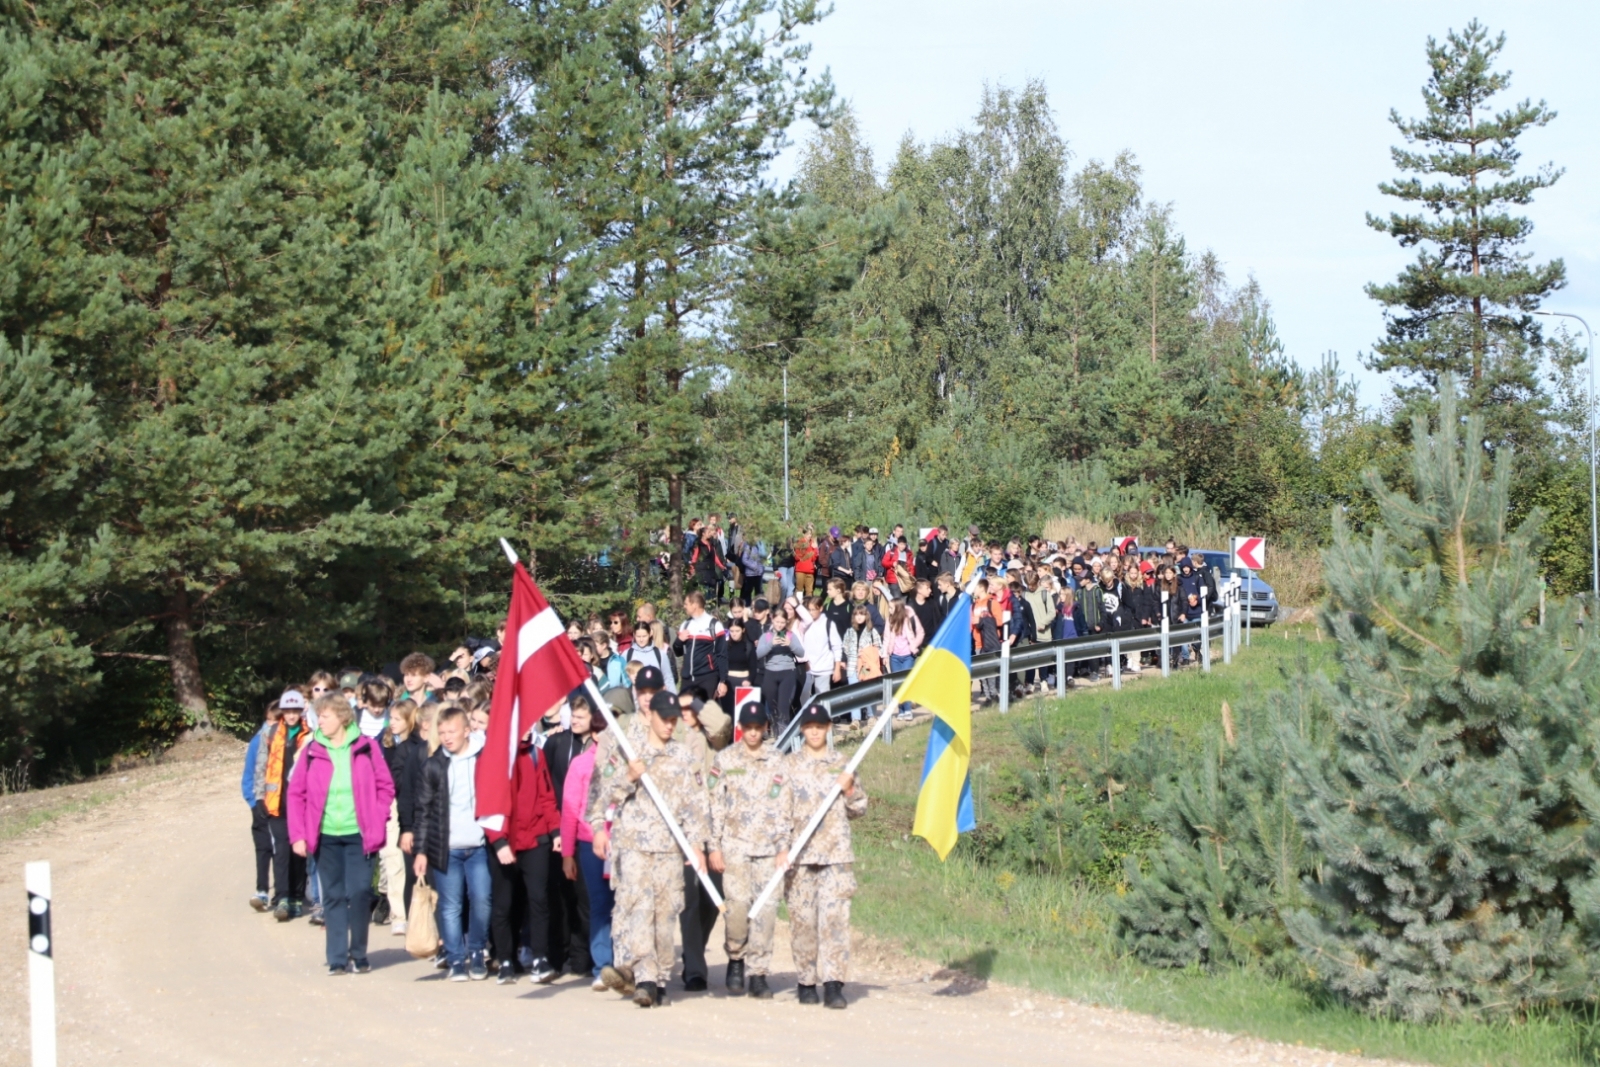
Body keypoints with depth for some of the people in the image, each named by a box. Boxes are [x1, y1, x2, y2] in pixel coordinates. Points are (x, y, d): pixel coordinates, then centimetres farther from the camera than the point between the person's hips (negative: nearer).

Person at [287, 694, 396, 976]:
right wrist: (298, 835, -3)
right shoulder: (312, 752, 3)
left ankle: (358, 955, 9)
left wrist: (376, 822, -6)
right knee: (333, 897, 4)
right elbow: (296, 794, 4)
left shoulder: (366, 748, -1)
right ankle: (337, 959, 9)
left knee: (358, 894, -6)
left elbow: (386, 787, 3)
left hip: (359, 836, -2)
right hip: (326, 836, 2)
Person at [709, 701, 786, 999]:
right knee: (737, 905, -12)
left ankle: (758, 973, 4)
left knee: (765, 910, -4)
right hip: (734, 844, -1)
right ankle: (736, 960, 11)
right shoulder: (725, 759, 6)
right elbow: (715, 805, 5)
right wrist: (714, 846, -1)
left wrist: (784, 847, 3)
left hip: (768, 847, 1)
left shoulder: (777, 761, 9)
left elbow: (785, 806, 9)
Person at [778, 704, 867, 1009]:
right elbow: (781, 810, 5)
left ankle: (833, 984, -13)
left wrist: (850, 789, -3)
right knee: (803, 918, 0)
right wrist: (782, 848, -5)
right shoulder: (790, 764, 8)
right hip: (800, 855, 0)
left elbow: (859, 809, 16)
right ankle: (806, 981, 10)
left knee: (835, 915, -10)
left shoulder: (842, 762, 11)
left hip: (836, 854, 0)